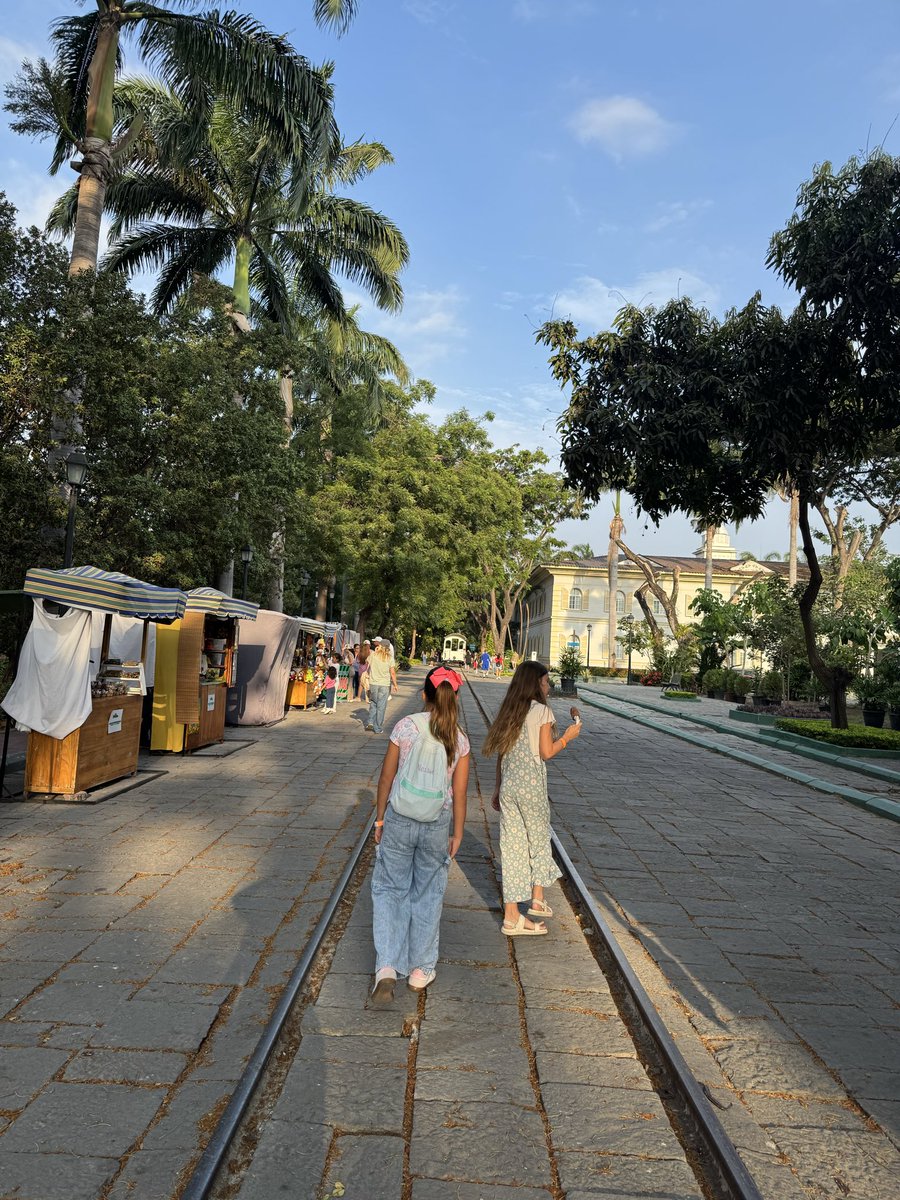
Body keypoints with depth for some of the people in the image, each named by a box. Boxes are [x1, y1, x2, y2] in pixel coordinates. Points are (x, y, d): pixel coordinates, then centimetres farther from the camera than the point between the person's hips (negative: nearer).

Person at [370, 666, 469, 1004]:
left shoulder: (405, 727, -10)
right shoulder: (458, 739, -6)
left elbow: (386, 778, -5)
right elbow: (459, 793, -3)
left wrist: (380, 819, 7)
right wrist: (457, 835, 7)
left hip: (398, 820, -1)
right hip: (437, 825, 1)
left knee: (389, 890, 14)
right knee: (427, 894, 17)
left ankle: (386, 968, 4)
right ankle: (420, 969, 29)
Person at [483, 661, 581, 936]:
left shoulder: (508, 712, 9)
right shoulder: (542, 711, -9)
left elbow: (501, 754, 11)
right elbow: (546, 752, -9)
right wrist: (568, 736, 6)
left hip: (508, 786, 5)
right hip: (531, 785, -5)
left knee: (512, 846, 8)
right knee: (539, 839, 16)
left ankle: (511, 915, 13)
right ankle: (537, 901, 25)